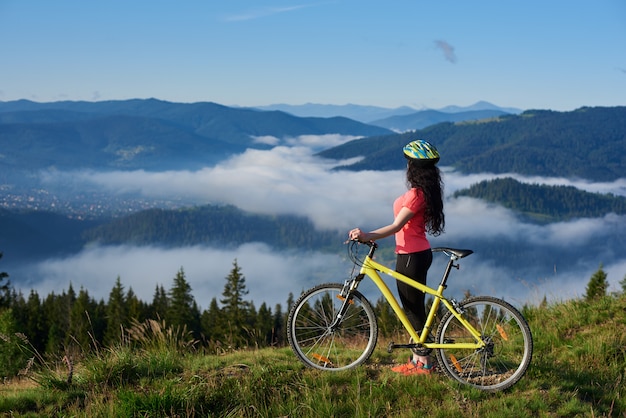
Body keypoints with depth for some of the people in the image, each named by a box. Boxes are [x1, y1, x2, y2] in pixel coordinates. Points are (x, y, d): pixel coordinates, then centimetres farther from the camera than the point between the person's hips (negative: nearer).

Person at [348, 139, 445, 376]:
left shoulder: (416, 194, -20)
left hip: (411, 258, -10)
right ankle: (418, 358, 25)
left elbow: (396, 226, -27)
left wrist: (367, 236, -36)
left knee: (414, 310, -1)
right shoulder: (426, 191, 10)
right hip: (418, 253, 10)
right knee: (414, 309, 16)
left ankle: (423, 363, 7)